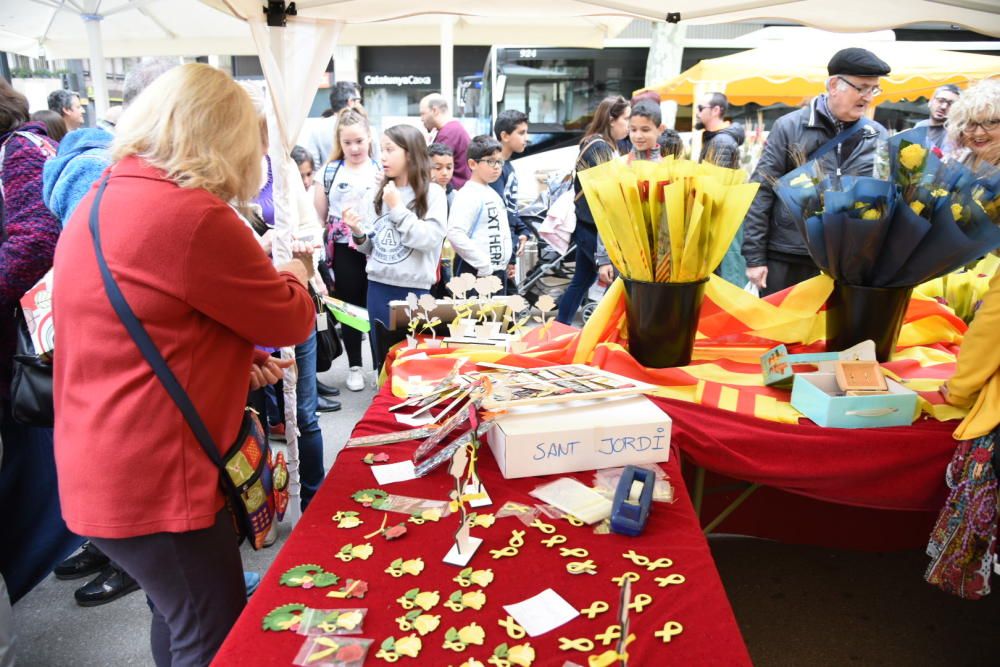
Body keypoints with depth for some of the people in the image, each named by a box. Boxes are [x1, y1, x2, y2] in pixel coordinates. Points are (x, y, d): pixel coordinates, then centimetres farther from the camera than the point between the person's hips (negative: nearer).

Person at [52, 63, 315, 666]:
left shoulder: (102, 201, 8)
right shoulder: (192, 215, -23)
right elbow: (290, 322, -12)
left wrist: (238, 359, 8)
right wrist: (294, 276, 9)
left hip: (101, 468, 10)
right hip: (153, 480, -10)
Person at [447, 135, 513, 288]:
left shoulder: (493, 194, 16)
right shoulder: (468, 195, -12)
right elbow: (455, 234, -24)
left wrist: (503, 265, 13)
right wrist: (484, 265, -20)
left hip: (498, 272, 9)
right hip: (476, 274, -9)